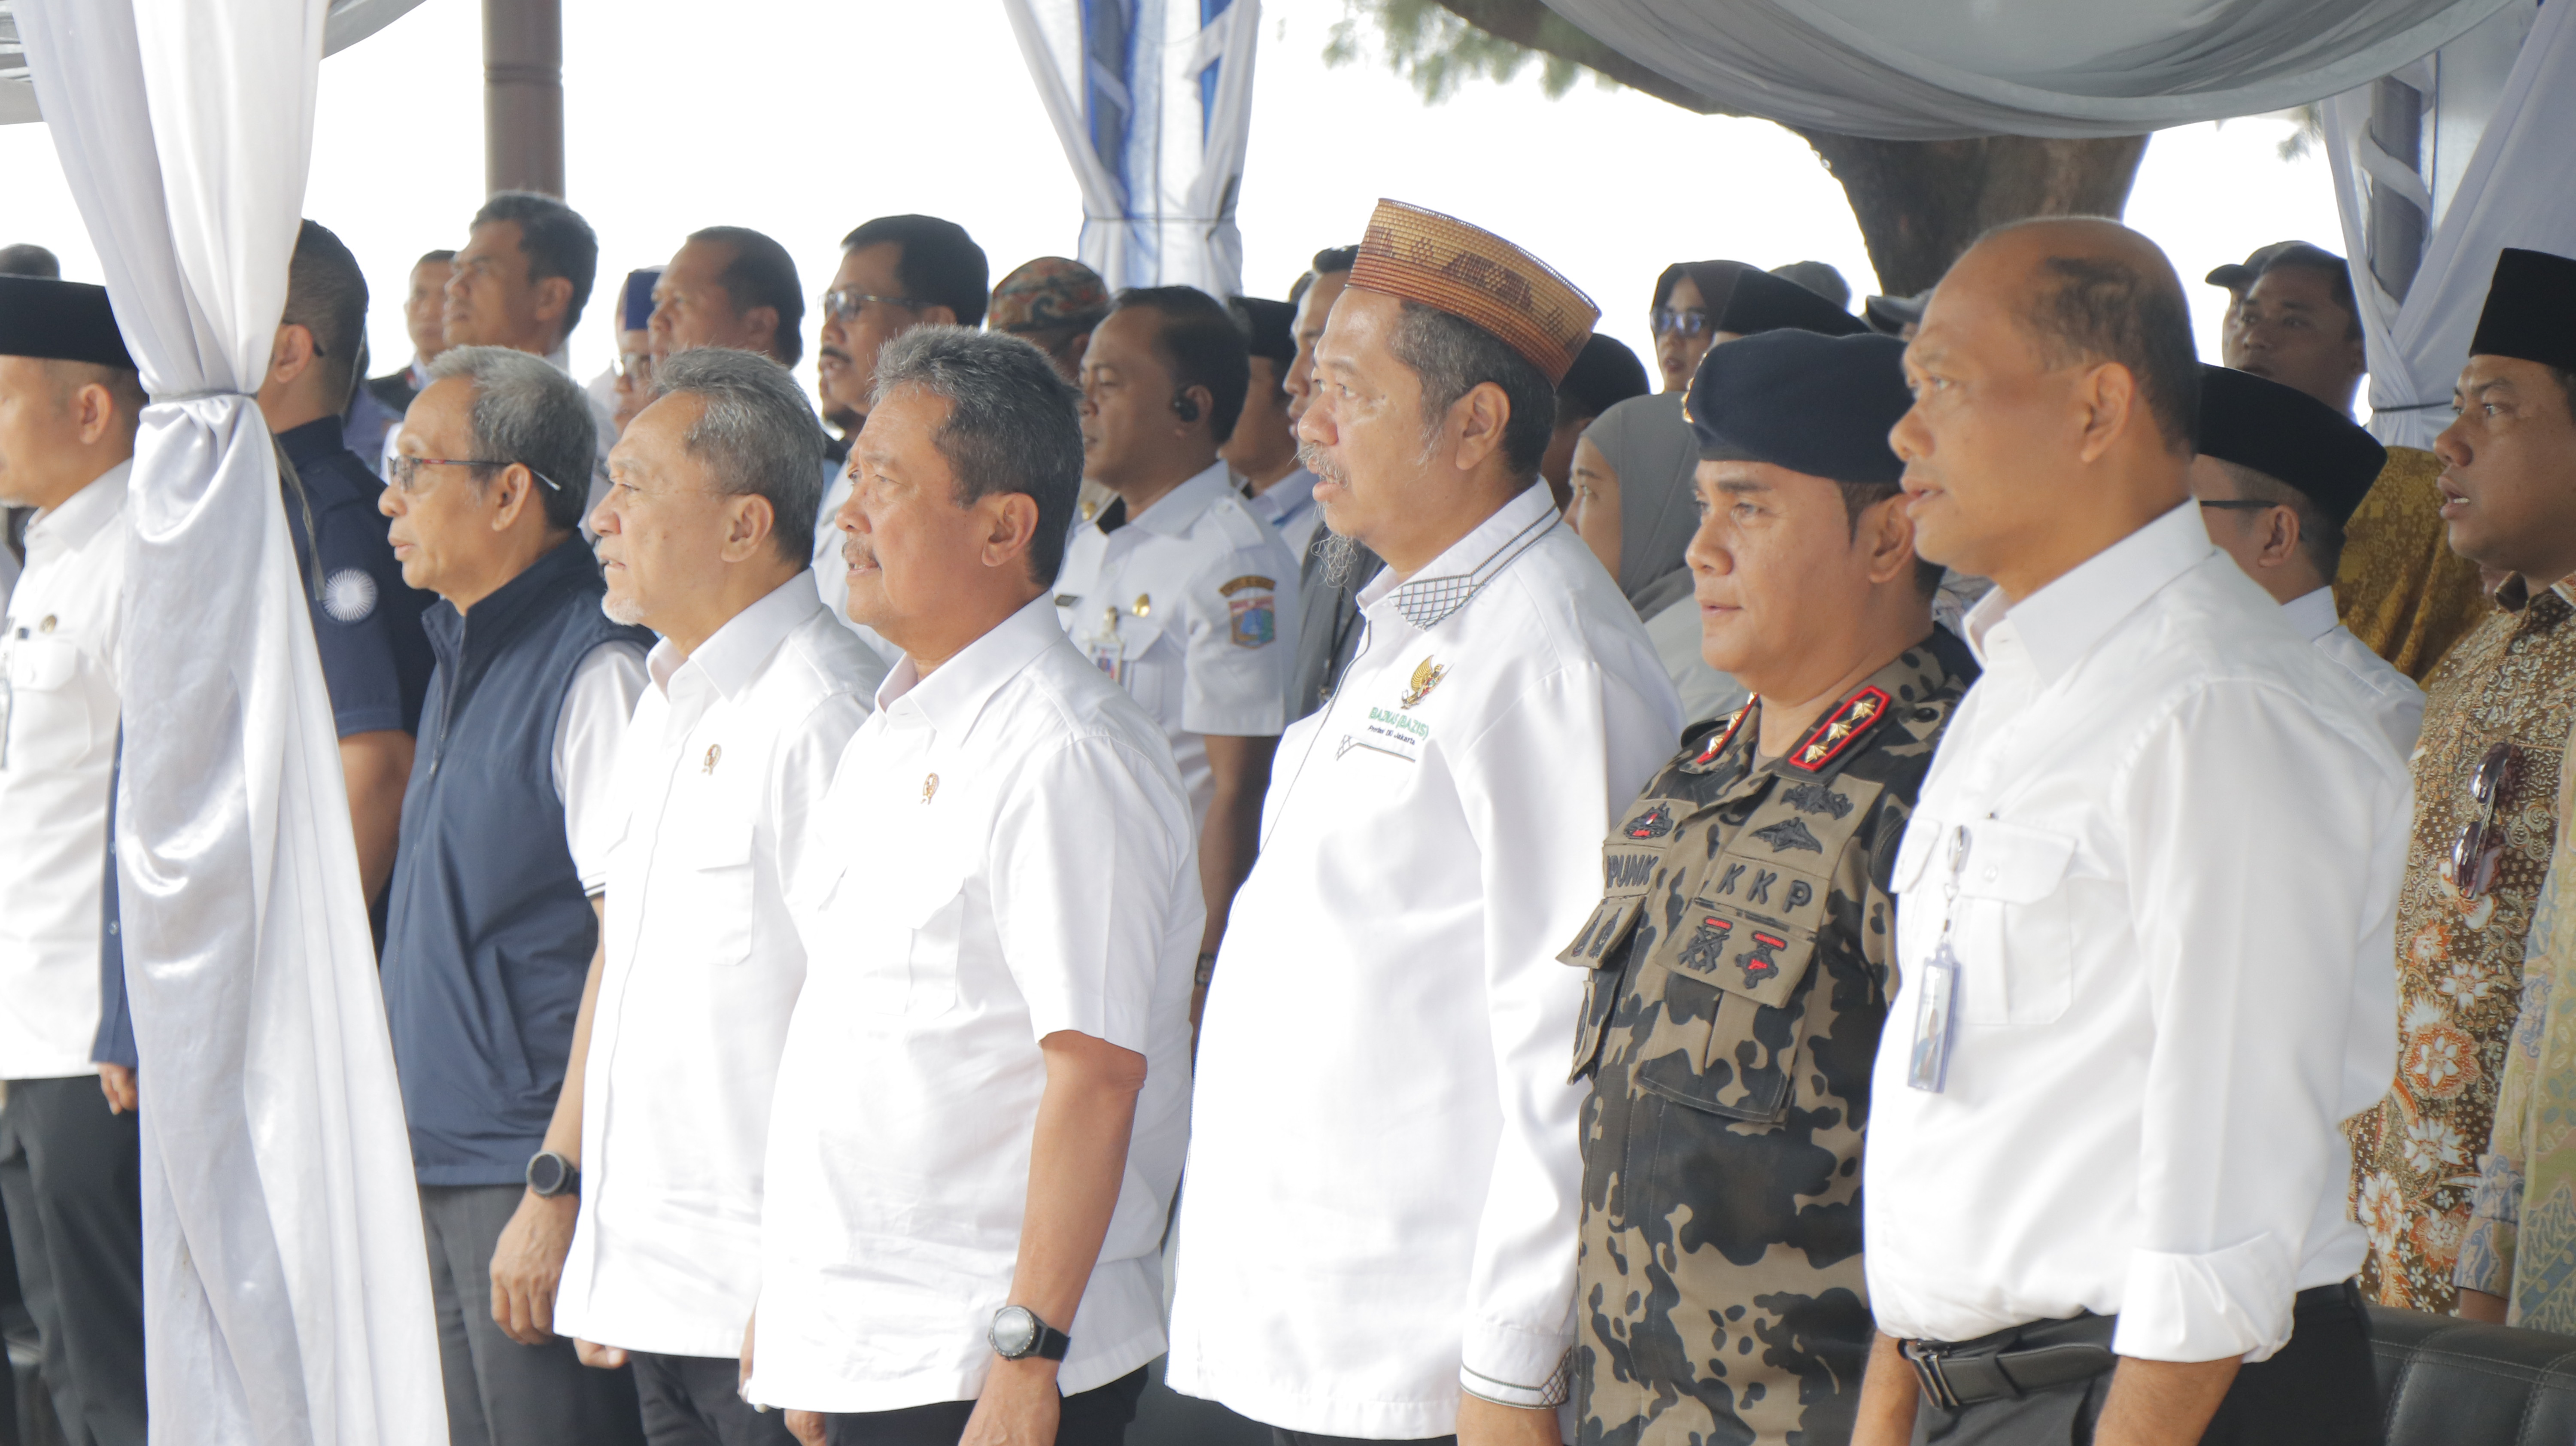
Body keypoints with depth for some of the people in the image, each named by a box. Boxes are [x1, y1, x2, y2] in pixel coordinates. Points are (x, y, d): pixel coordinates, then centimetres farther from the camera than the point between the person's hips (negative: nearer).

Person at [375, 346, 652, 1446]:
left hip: (530, 1170, -9)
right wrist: (411, 1153, 18)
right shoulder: (464, 660, 16)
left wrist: (557, 1188, -20)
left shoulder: (596, 671, -14)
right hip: (436, 1168, 9)